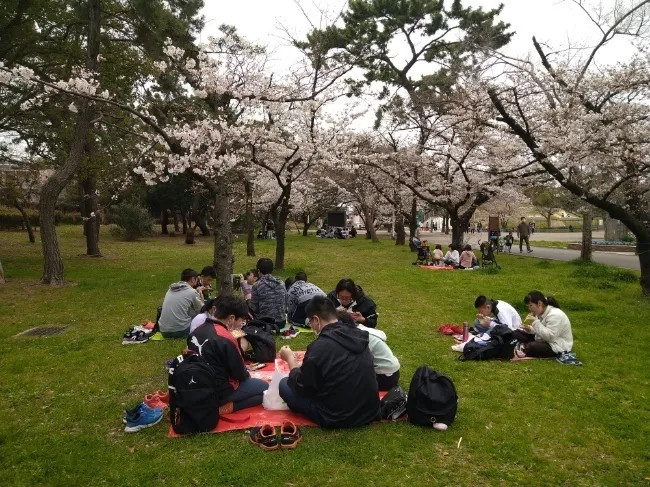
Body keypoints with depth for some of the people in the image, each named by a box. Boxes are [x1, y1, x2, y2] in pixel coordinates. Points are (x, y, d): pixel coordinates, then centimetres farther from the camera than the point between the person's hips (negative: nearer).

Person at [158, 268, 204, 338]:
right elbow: (202, 310, 6)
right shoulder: (192, 292, -6)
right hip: (180, 331, -6)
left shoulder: (170, 289, 12)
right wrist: (200, 293, 18)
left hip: (163, 331, 6)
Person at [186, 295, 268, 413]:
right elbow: (240, 375, -13)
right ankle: (222, 407, -7)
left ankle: (220, 405, 11)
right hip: (218, 393, -9)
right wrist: (247, 374, 8)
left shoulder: (196, 331, 0)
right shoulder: (227, 339, -24)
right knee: (265, 387, 2)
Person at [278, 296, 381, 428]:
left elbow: (301, 386, -7)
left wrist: (290, 359, 9)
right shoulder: (358, 335, 1)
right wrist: (304, 364, 24)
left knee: (284, 384, 6)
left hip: (337, 418, -8)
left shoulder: (320, 346, -21)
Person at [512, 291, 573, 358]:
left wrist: (535, 322, -29)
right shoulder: (541, 313, 4)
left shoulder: (555, 315, -25)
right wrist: (530, 330, -7)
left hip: (558, 347, -10)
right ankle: (523, 346, -16)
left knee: (531, 347, -36)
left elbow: (550, 336, -30)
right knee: (516, 333, 4)